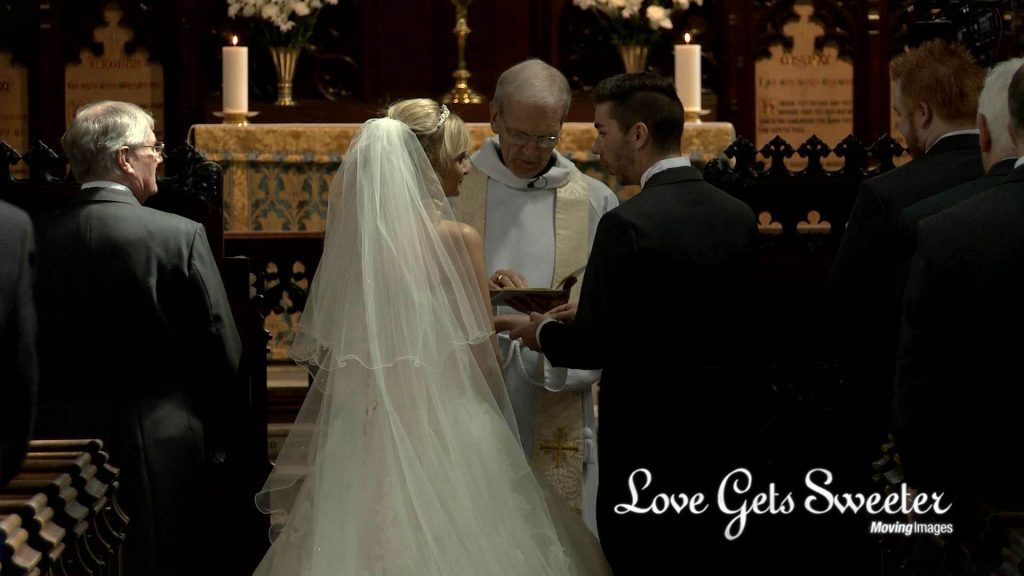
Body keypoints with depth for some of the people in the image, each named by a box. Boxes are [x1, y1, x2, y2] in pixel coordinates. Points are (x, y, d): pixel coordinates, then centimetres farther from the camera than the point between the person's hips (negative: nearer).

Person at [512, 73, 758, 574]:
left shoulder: (628, 225, -16)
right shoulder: (739, 216, 4)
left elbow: (594, 344, -16)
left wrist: (544, 333, 6)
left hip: (649, 443, -7)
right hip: (727, 435, 7)